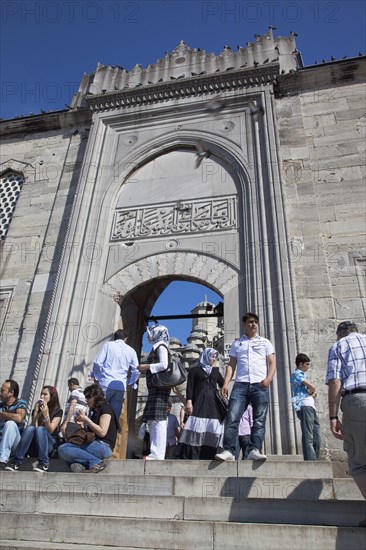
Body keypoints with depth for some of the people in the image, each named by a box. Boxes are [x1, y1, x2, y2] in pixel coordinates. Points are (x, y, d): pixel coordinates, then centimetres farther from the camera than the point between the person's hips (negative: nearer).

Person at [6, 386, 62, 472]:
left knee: (40, 429, -33)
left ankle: (44, 464, -38)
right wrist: (36, 411, -11)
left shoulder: (58, 411, 3)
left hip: (49, 445, -2)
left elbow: (50, 431, -9)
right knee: (30, 428, -28)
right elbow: (34, 426, -3)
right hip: (34, 445, 3)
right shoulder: (37, 409, 12)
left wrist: (46, 415, -20)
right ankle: (16, 462, -36)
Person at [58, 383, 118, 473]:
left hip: (103, 446, -10)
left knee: (64, 449, -21)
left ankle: (96, 463, -24)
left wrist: (87, 420, -12)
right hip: (94, 444, 10)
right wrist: (82, 425, 9)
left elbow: (102, 432, -16)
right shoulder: (93, 410, 22)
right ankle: (78, 465, -23)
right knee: (62, 449, 1)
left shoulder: (105, 408, -5)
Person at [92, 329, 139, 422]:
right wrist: (130, 383, 24)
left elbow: (98, 363, -2)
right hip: (121, 387, 2)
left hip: (106, 383, -2)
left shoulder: (108, 345, 6)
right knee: (115, 416, 5)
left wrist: (96, 377, 13)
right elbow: (136, 371, 10)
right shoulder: (131, 351, 12)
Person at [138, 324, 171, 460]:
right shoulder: (156, 347, 23)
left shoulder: (161, 346, -3)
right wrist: (145, 369, 17)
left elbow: (164, 364, -16)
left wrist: (147, 366, -11)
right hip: (155, 387, 10)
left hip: (159, 387, -10)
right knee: (152, 420, 7)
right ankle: (156, 453, 9)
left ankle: (157, 454, -16)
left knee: (157, 419, -14)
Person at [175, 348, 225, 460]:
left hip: (213, 404, 4)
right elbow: (190, 387, 1)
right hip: (199, 404, -4)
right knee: (197, 428, -14)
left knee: (212, 431, -7)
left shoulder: (216, 371, 22)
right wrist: (189, 401, -11)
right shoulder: (194, 370, 11)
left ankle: (208, 456, -5)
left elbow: (224, 386, 20)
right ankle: (192, 456, -13)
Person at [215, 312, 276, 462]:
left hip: (260, 385, 0)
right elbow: (231, 365, 13)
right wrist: (226, 383, -2)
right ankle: (228, 451, -13)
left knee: (259, 420, -6)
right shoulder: (236, 343, 19)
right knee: (232, 418, -11)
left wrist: (268, 379, -11)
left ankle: (255, 451, -6)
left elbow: (272, 364, 8)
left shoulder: (265, 342, 17)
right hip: (241, 384, 0)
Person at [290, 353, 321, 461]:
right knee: (308, 438, -15)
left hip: (311, 407, 10)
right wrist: (311, 392, 9)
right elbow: (312, 387, -13)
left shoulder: (301, 375, 29)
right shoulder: (296, 374, -2)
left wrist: (312, 393, 4)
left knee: (316, 438, 9)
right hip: (305, 406, -10)